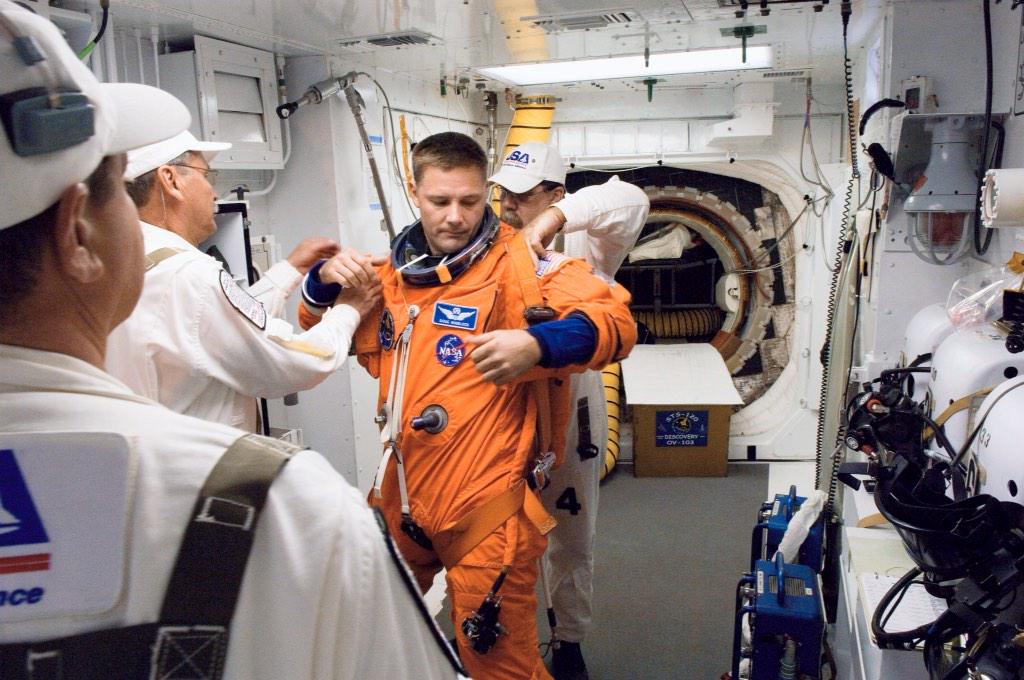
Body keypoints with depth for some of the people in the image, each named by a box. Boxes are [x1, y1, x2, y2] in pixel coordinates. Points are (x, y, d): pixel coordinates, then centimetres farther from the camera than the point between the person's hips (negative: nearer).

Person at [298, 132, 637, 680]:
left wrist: (537, 345, -38)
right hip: (403, 498, 6)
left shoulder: (519, 263, -11)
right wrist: (326, 282, -1)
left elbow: (614, 321, -19)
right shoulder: (395, 268, 7)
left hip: (486, 508, -6)